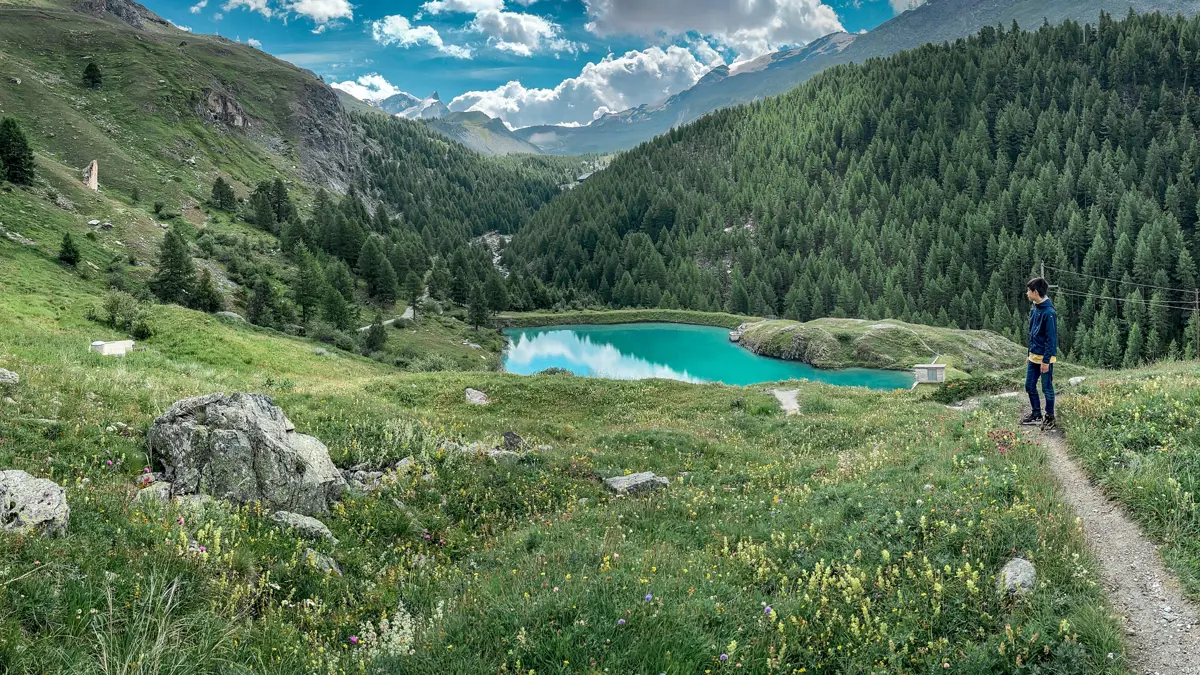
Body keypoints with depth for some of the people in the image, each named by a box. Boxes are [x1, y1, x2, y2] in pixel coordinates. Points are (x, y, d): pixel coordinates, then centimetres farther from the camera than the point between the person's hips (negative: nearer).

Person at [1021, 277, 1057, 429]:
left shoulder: (1049, 312, -19)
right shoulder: (1035, 310, 7)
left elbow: (1051, 338, -19)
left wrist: (1046, 361, -19)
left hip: (1045, 358, -8)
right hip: (1034, 357, 8)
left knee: (1047, 388, 4)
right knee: (1030, 386, 13)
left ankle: (1050, 417, 16)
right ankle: (1036, 414, 25)